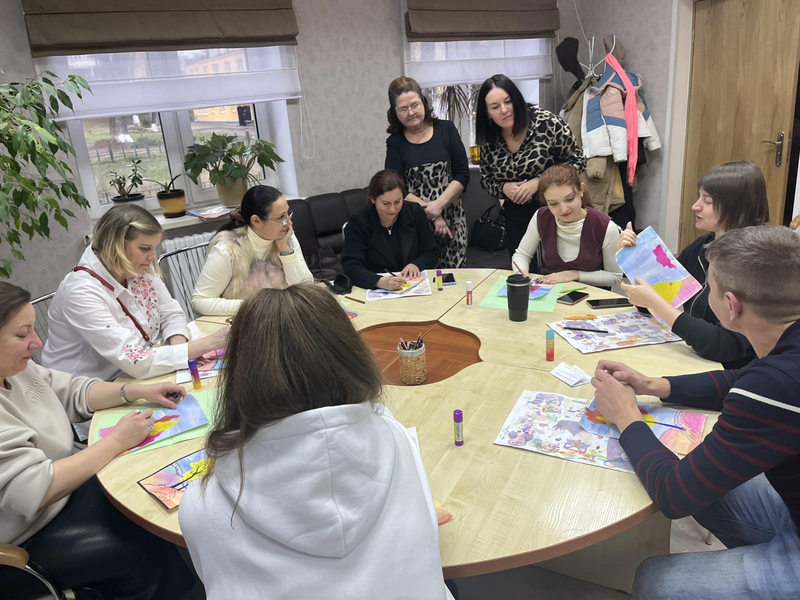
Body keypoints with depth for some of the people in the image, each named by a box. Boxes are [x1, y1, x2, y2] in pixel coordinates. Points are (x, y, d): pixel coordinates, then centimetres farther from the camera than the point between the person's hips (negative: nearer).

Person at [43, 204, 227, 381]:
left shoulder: (141, 270, -4)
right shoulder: (82, 292, -25)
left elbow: (172, 314, 3)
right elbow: (135, 362, -30)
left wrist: (179, 347, -19)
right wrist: (209, 343, -31)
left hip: (134, 379, 6)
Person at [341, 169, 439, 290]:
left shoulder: (415, 212, 0)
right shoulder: (358, 222, -9)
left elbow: (432, 253, 7)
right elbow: (351, 266, -18)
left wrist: (416, 264, -15)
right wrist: (380, 282, -35)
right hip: (375, 289, -1)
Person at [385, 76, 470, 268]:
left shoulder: (446, 129, 4)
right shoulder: (395, 142, 4)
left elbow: (463, 174, 0)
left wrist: (438, 205, -13)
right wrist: (431, 214, -13)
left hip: (451, 216, 1)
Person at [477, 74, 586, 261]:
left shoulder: (548, 124, -14)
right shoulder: (489, 141, -3)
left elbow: (577, 162, -9)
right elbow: (486, 179, 10)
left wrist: (539, 182, -19)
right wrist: (504, 188, -12)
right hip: (517, 218, 4)